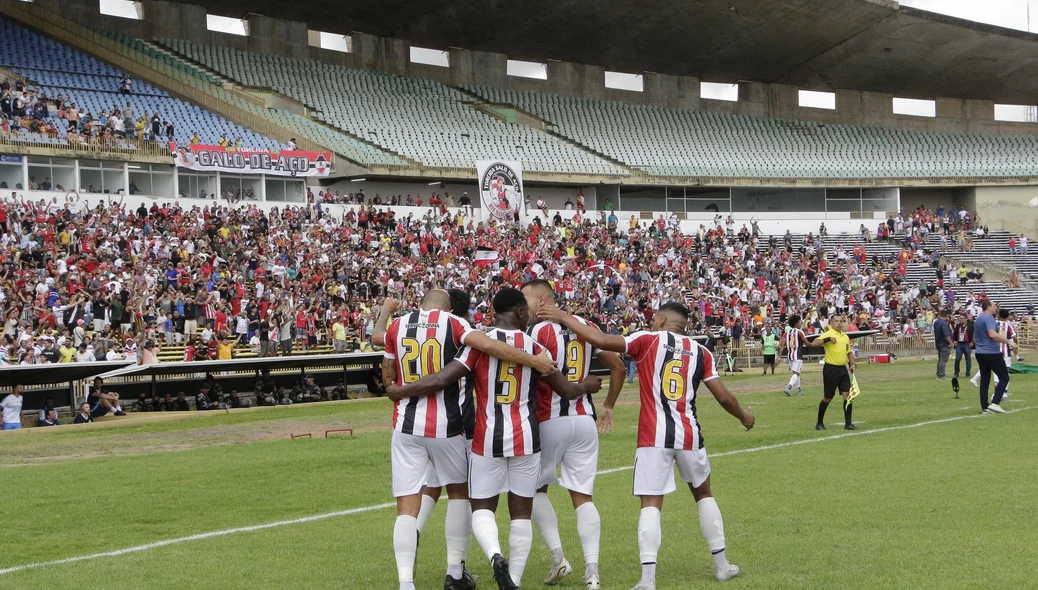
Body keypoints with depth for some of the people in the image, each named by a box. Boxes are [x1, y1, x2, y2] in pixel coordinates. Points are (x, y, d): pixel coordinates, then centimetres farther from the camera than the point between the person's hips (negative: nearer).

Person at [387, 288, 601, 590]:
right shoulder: (534, 347, 0)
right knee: (521, 511, 11)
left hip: (488, 438, -1)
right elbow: (568, 390, 6)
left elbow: (442, 379, -12)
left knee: (482, 507, 10)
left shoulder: (478, 343, -5)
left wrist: (400, 391, 2)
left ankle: (496, 555, -18)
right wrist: (587, 386, 29)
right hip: (525, 438, 1)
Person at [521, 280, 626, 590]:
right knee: (583, 496, 6)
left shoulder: (539, 331, -10)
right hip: (584, 420, 5)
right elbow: (618, 367, 14)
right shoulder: (585, 327, 10)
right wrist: (608, 407, 25)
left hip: (550, 421, -5)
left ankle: (558, 557, 5)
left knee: (536, 488, 15)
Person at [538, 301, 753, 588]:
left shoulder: (648, 341, 0)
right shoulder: (701, 352, 9)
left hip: (654, 436, -3)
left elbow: (601, 341, -9)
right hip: (689, 434, 3)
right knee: (703, 494, 23)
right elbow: (724, 397, 8)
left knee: (651, 504, -3)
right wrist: (743, 415, 29)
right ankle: (722, 565, 28)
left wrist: (565, 318, 2)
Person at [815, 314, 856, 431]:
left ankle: (848, 423, -1)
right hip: (830, 369, -5)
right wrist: (828, 339, -35)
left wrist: (852, 364, 11)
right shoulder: (827, 334, -7)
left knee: (847, 395, -5)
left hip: (843, 369, 6)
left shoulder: (845, 337, 13)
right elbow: (816, 342, -25)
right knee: (827, 398, 2)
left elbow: (849, 352, 25)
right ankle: (820, 423, 18)